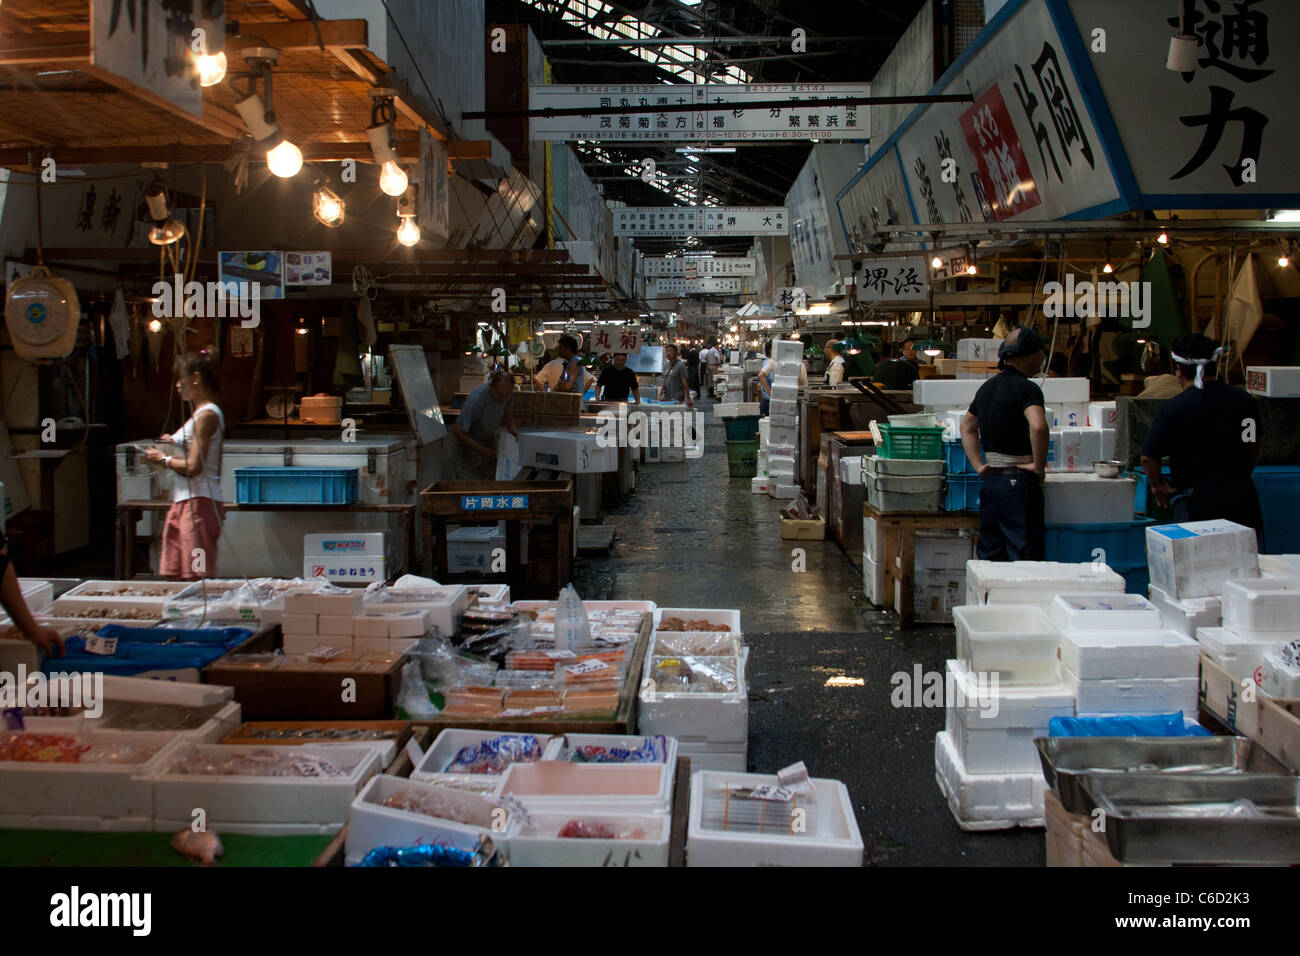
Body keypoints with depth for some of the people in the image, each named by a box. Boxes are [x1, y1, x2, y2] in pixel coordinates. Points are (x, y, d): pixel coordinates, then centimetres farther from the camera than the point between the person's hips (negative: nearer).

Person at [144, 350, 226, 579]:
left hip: (199, 502, -10)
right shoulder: (201, 413, 17)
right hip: (185, 501, 10)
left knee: (198, 576, -8)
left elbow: (194, 466, -18)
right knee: (174, 575, 11)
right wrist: (175, 443, 12)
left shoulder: (207, 415, -13)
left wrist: (164, 459, -5)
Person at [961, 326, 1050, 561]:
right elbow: (1038, 426, -30)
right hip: (1018, 481, -8)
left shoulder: (987, 387, 13)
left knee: (989, 556, 13)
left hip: (991, 479, 8)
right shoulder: (1026, 388, -13)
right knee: (1025, 557, -4)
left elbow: (967, 427, 24)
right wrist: (1039, 465, -18)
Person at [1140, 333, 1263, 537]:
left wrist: (1158, 486, 7)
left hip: (1198, 501, -4)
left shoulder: (1173, 409, -11)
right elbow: (1256, 445, 19)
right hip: (1243, 496, 4)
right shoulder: (1244, 400, 5)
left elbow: (1148, 458, -12)